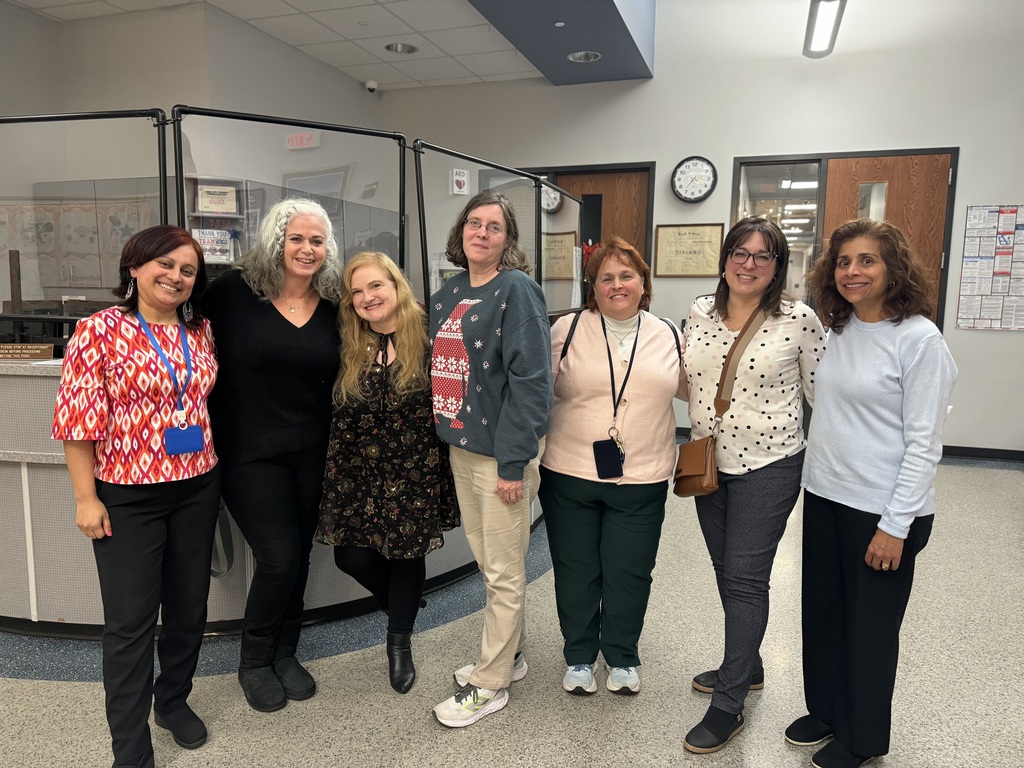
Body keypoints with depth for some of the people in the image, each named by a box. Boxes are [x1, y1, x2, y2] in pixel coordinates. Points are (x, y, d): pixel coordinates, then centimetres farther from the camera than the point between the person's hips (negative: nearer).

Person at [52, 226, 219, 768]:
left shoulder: (200, 331, 4)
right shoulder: (101, 329, -10)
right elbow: (79, 418, -10)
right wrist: (86, 498, -10)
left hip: (197, 489, 5)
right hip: (127, 497, -4)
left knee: (190, 607, 16)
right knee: (131, 620, 4)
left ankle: (174, 700, 40)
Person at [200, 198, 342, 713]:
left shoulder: (332, 305, 3)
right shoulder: (233, 291, -7)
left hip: (311, 453, 4)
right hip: (250, 453, -4)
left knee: (298, 556, 12)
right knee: (279, 559, -5)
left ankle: (285, 653, 34)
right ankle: (254, 661, 22)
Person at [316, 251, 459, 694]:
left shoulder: (427, 340, -9)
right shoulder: (350, 349, 3)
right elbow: (339, 417, 8)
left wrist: (447, 470, -10)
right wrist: (335, 474, 6)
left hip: (414, 473, -3)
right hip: (359, 472, 3)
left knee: (408, 554, 9)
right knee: (351, 555, 2)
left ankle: (399, 642, 33)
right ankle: (400, 605, 35)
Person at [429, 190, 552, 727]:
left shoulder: (516, 290, -12)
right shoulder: (448, 294, 11)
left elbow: (530, 379, -18)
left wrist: (513, 461, -21)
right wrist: (444, 434, 11)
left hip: (501, 452, -8)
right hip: (460, 447, 8)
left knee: (503, 573, 5)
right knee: (487, 561, 19)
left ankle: (490, 684, 20)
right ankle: (507, 655, 38)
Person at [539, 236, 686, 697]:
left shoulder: (668, 336, 5)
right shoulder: (567, 330, -1)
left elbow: (692, 389, 16)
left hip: (641, 481, 1)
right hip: (570, 475, -1)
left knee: (630, 574, 11)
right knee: (576, 571, 12)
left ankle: (622, 657, 34)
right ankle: (578, 657, 33)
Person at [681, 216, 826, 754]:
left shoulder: (799, 320, -9)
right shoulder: (699, 312, 2)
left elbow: (820, 392, -3)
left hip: (768, 465, -5)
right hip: (710, 462, 5)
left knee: (745, 577, -2)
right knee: (725, 569, 16)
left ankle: (729, 704, 11)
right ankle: (746, 666, 38)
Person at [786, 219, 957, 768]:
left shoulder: (919, 339, -14)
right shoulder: (838, 330, 6)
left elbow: (924, 442, -15)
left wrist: (895, 524, -17)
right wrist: (815, 478, 11)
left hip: (882, 510, -6)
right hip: (824, 497, 6)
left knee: (870, 625, 10)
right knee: (822, 613, 17)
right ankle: (825, 710, 39)